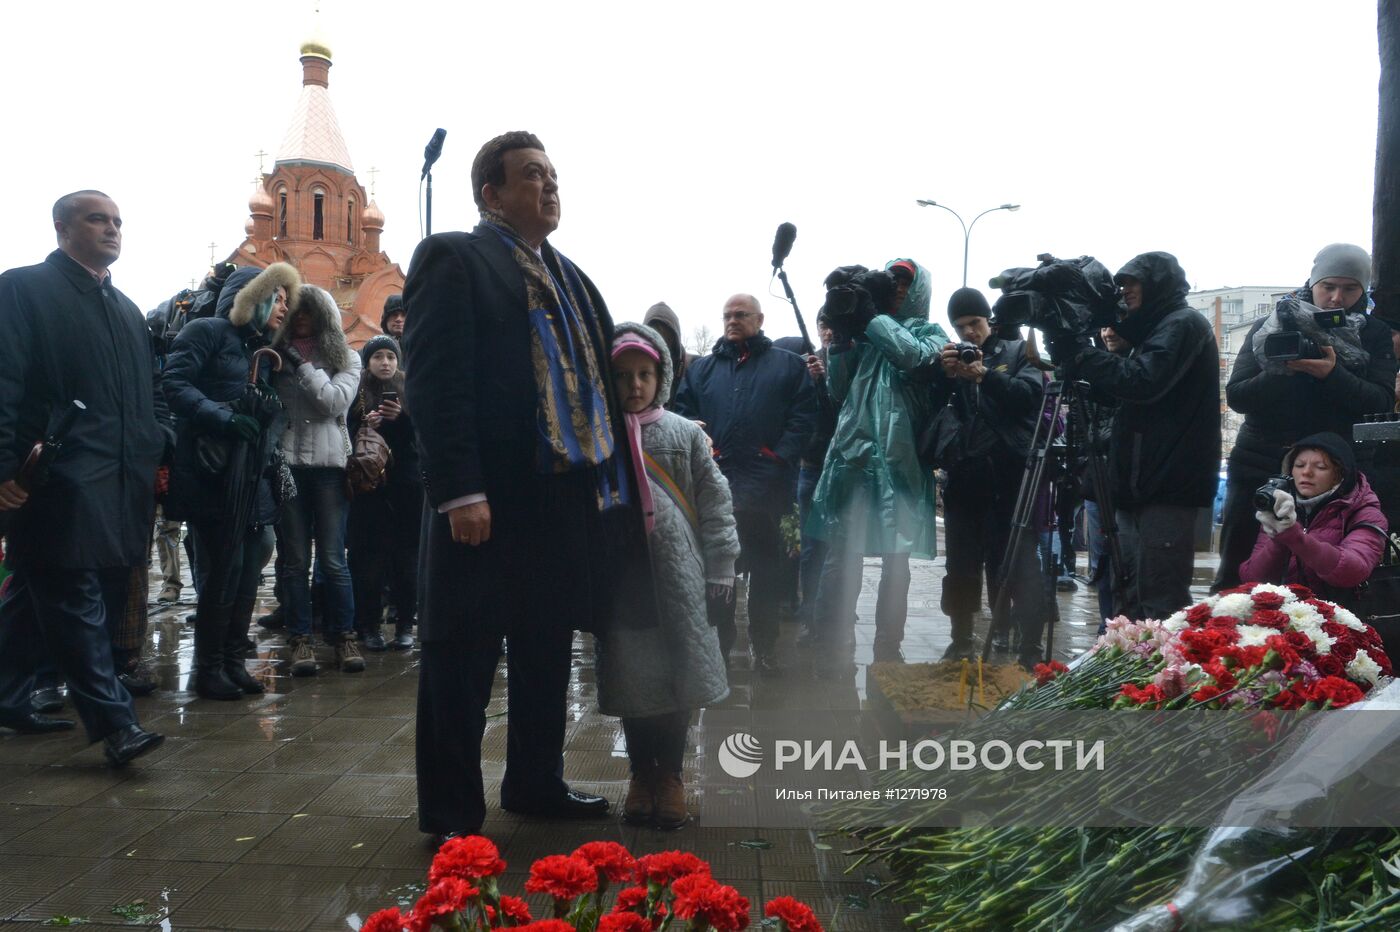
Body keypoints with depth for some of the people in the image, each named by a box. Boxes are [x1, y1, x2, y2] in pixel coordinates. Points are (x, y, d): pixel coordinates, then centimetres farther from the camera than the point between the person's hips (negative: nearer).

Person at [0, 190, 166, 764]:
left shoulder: (126, 310, 21)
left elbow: (151, 394, 24)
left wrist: (159, 455, 14)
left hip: (119, 484, 7)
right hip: (58, 481, -7)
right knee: (77, 602, -6)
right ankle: (113, 721, -6)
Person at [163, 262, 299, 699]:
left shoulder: (265, 352, 22)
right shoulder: (207, 332, -1)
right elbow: (173, 382, -14)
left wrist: (274, 458, 11)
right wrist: (220, 416, -24)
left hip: (255, 479, 8)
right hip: (213, 477, -8)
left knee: (248, 572, 8)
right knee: (223, 571, -7)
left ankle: (234, 660, 18)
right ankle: (208, 668, 6)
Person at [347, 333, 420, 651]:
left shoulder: (409, 393, 10)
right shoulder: (356, 394, 8)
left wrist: (402, 418, -15)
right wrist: (364, 425, -15)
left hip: (406, 485, 1)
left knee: (405, 556, -1)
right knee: (369, 557, -3)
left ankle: (405, 624, 6)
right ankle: (369, 625, 4)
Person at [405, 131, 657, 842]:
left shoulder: (570, 277, 20)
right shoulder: (452, 258, -4)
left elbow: (598, 382, 18)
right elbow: (435, 378, -14)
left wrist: (618, 481, 10)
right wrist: (459, 490, -21)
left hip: (567, 496, 8)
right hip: (488, 503, -7)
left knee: (546, 651, 17)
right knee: (461, 660, 4)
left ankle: (536, 785, 34)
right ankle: (450, 813, 18)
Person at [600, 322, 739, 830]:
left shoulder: (686, 434, 3)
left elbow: (715, 502, 2)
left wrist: (720, 567, -3)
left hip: (679, 575, 0)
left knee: (678, 674, 2)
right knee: (631, 676, 5)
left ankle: (670, 774, 20)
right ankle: (641, 773, 24)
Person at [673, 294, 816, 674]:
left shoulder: (789, 365, 9)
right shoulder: (702, 368, 18)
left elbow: (804, 415, -2)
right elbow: (683, 411, 10)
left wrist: (781, 457, -13)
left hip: (765, 486, -2)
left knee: (765, 567, 6)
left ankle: (765, 646, 17)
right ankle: (718, 641, 20)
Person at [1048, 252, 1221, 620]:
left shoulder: (1185, 324, -5)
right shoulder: (1157, 329, 24)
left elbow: (1140, 382, -19)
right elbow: (1120, 392, 24)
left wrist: (1078, 349, -13)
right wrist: (1073, 354, 10)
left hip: (1168, 484, -10)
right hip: (1143, 482, 10)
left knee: (1160, 602, -10)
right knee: (1133, 596, 11)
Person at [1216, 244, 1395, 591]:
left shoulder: (1374, 335, 6)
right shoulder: (1269, 327, 4)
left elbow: (1382, 401, -6)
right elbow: (1235, 396, -2)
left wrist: (1333, 374, -22)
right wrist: (1281, 371, -19)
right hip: (1258, 467, 0)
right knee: (1237, 571, 3)